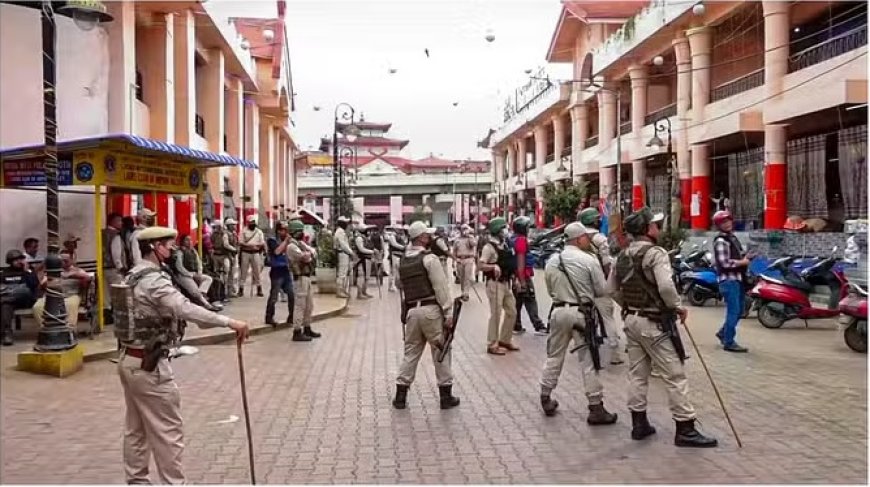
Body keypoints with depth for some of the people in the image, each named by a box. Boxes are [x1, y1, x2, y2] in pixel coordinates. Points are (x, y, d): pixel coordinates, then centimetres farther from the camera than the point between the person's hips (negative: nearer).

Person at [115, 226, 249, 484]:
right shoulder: (154, 279, -21)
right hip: (149, 364, -10)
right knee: (168, 430, 0)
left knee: (135, 428, 17)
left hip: (129, 359, 10)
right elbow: (185, 309, -35)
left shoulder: (135, 275, 11)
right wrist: (229, 321, -37)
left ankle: (136, 481, 26)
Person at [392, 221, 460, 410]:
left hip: (411, 310, 6)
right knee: (441, 352, 5)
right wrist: (448, 313, -11)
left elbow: (402, 286, 15)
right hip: (431, 310, -6)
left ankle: (400, 396, 12)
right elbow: (441, 288, -12)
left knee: (410, 352, 12)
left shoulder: (403, 262, 12)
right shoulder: (429, 259, -9)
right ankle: (446, 396, 11)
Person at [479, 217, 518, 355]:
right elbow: (481, 266, -19)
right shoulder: (489, 247, -14)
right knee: (496, 314, -3)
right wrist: (494, 266, -34)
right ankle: (492, 345, 6)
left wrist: (513, 278, 13)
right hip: (495, 284, -8)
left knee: (512, 312, 12)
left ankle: (504, 340, 25)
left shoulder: (505, 245, 10)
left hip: (506, 283, 8)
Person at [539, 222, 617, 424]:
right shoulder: (589, 260, -10)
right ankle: (596, 408, 5)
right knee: (589, 360, 1)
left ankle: (546, 399, 24)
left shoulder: (552, 261, 5)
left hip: (559, 311, 5)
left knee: (554, 356, 17)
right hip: (581, 313, -5)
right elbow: (602, 290, -3)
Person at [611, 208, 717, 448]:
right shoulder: (656, 253, -15)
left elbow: (612, 289, 13)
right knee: (674, 375, -1)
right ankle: (685, 429, 4)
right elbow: (666, 286, -26)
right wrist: (678, 307, -11)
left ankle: (639, 423, 20)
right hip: (653, 322, -8)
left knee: (637, 373, 14)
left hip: (631, 319, 8)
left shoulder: (622, 256, 9)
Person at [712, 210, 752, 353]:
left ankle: (723, 332, 31)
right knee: (733, 311, -8)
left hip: (738, 279, 10)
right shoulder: (720, 241, -14)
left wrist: (745, 256, 9)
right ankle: (729, 342, -1)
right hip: (729, 281, -10)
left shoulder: (733, 237, 16)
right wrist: (743, 262, -12)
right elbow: (724, 263, -22)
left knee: (739, 311, 16)